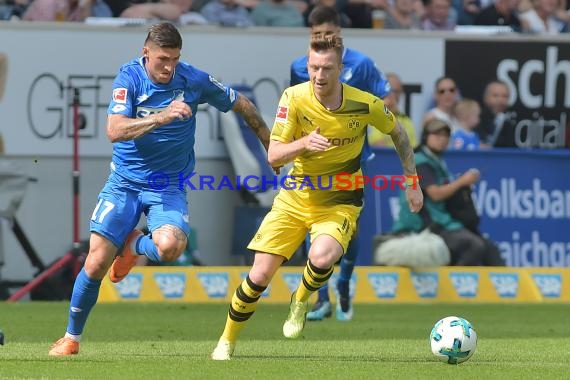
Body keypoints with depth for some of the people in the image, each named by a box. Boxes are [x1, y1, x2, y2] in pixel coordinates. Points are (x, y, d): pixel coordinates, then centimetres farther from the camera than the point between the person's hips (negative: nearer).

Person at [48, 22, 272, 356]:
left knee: (170, 247, -30)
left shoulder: (194, 80, -10)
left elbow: (241, 103, 7)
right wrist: (161, 117, -38)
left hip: (170, 186, 0)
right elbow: (115, 131, -26)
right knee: (96, 264, -6)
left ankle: (135, 246, 8)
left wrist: (269, 143, 15)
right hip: (125, 181, 0)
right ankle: (71, 338, 16)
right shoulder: (130, 77, -13)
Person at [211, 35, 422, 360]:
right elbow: (273, 156, -15)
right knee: (259, 276, -6)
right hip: (295, 197, 2)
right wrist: (304, 143, -34)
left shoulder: (365, 104, -15)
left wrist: (413, 183, 7)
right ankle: (227, 342, 18)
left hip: (340, 202, -1)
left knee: (322, 258, -33)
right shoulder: (294, 98, -14)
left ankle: (301, 300, 3)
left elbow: (398, 134, 6)